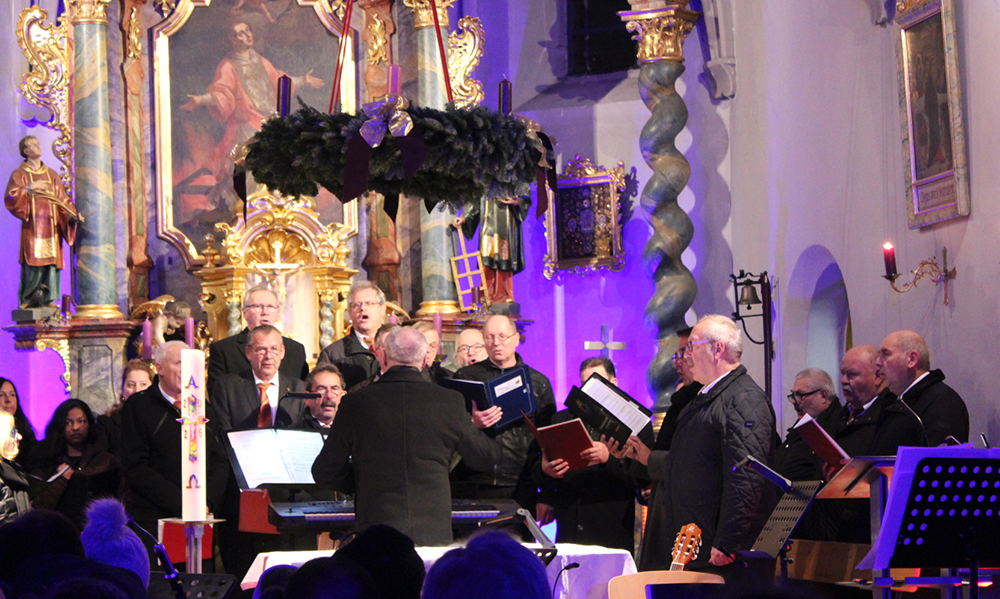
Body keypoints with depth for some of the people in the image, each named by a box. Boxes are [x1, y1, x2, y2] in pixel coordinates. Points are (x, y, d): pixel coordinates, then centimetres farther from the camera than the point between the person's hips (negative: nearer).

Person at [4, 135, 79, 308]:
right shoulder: (19, 175, 6)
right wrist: (29, 188, -18)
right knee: (33, 264, -12)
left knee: (51, 261, -4)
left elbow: (63, 200, 15)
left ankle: (47, 298, -3)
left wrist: (72, 214, -3)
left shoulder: (52, 175, 19)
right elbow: (10, 199, -7)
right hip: (32, 227, -4)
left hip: (51, 227, 4)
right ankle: (28, 300, -6)